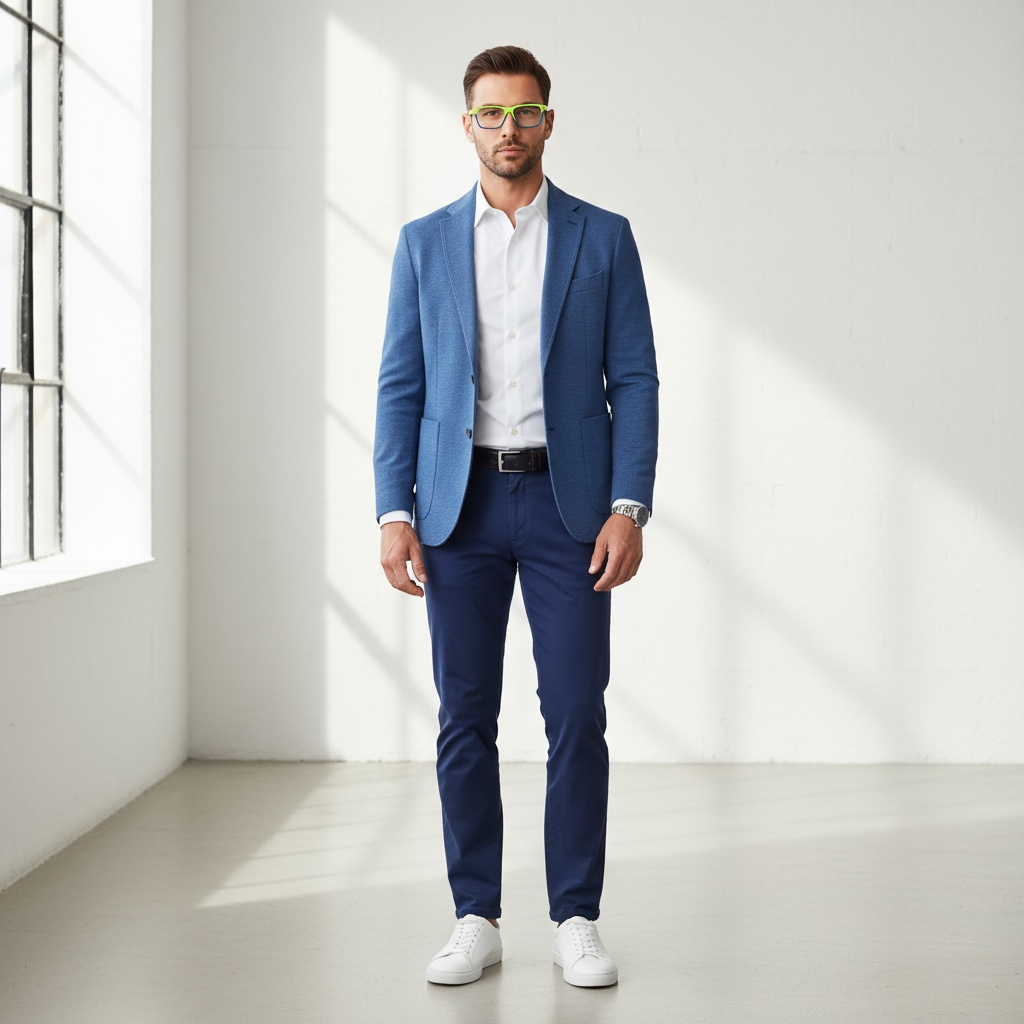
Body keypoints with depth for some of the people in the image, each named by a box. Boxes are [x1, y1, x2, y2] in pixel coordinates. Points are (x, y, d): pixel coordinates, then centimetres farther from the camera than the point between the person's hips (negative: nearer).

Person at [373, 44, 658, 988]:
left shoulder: (603, 237, 5)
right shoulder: (425, 243, 9)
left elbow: (634, 380, 2)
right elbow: (400, 387, 6)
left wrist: (629, 508, -9)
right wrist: (394, 513, -4)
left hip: (568, 502, -1)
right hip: (460, 504, 1)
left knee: (577, 715, -2)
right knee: (465, 718, 4)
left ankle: (577, 919, 11)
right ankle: (476, 919, 14)